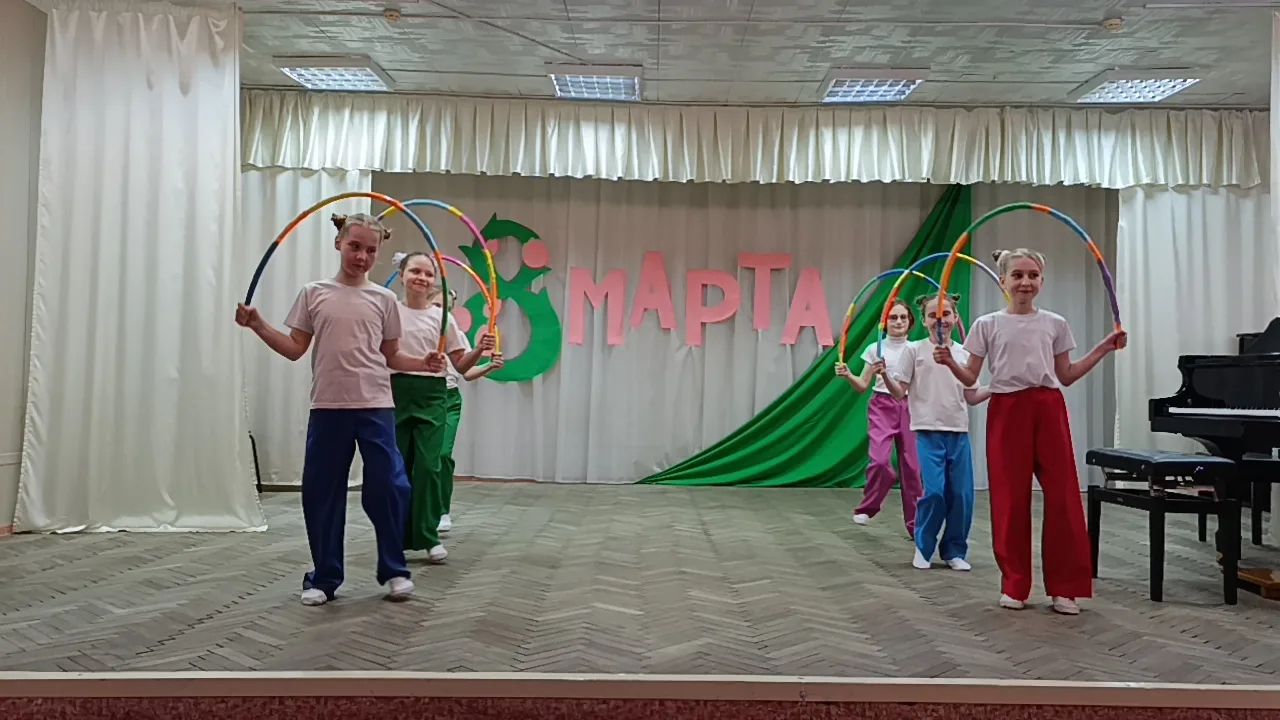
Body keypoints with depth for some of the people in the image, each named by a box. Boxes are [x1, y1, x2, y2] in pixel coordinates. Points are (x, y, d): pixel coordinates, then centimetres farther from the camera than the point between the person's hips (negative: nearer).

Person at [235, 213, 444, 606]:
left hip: (375, 407, -1)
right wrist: (258, 326, -6)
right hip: (328, 408, 1)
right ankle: (324, 577, 19)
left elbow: (392, 356, 9)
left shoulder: (383, 299, 6)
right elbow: (295, 349, 6)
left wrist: (422, 363, -7)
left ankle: (394, 571, 14)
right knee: (321, 492, 5)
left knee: (388, 487, -4)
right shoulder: (314, 294, 6)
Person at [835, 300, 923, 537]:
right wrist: (848, 375, -15)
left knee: (912, 466, 1)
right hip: (882, 406, -2)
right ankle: (867, 508, 4)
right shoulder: (875, 349, 3)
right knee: (880, 460, -20)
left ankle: (915, 524, 12)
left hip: (910, 408, 2)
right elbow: (863, 386, 3)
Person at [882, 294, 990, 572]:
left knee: (962, 494, 2)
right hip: (929, 431, -4)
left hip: (959, 433, 4)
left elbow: (971, 397, 14)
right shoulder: (914, 350, 0)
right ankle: (923, 548, 9)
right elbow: (899, 392, -3)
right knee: (934, 491, -11)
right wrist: (885, 375, -21)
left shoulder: (963, 354, 10)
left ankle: (955, 551, 19)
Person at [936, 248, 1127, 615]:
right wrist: (949, 362, -16)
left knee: (1062, 496, -2)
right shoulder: (987, 324, 4)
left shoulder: (1055, 324, 10)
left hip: (1049, 409, 2)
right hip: (1007, 411, -2)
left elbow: (1066, 376, 13)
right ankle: (1015, 585, 12)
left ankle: (1064, 587, 9)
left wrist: (1103, 349, 7)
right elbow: (971, 378, 3)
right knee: (1010, 499, 0)